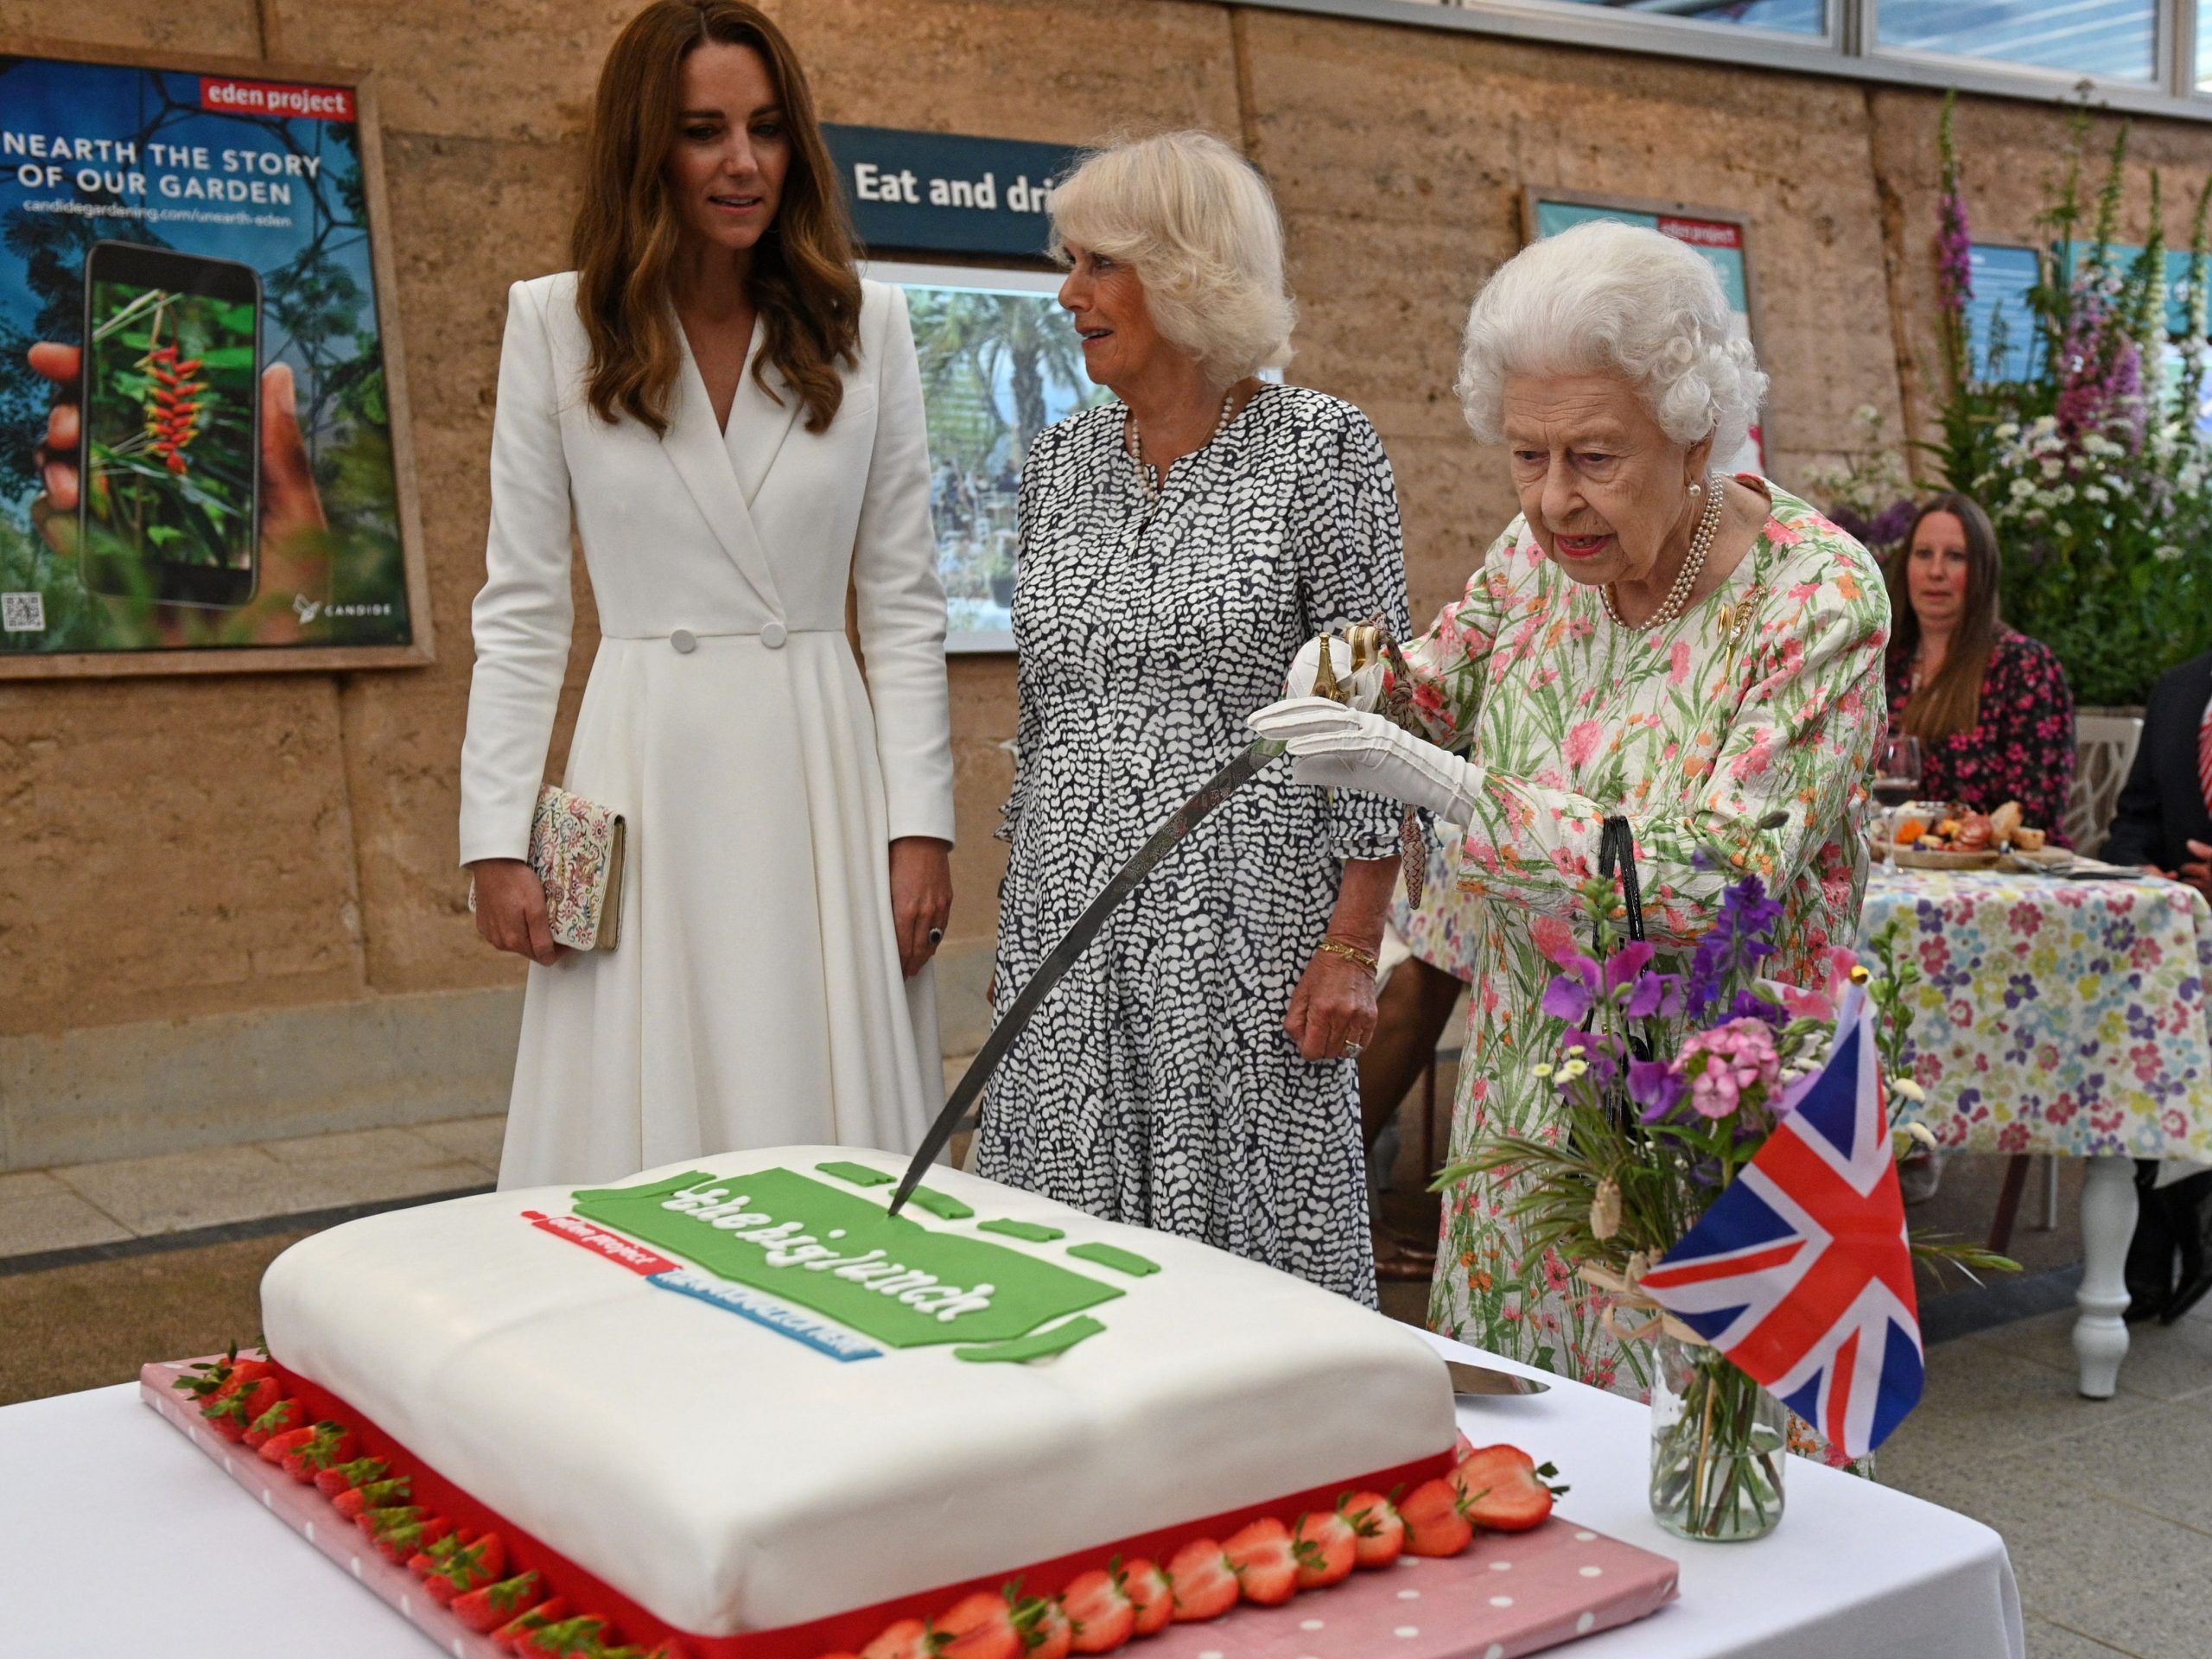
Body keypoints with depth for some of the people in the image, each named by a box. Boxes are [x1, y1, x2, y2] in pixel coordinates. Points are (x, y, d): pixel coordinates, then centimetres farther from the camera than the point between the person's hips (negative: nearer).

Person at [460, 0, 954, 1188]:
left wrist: (920, 822, -1)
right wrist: (496, 834, -2)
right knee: (644, 1173, 2)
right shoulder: (557, 323, 3)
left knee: (837, 1162, 3)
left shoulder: (865, 326, 5)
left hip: (822, 774, 1)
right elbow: (519, 605, 5)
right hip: (648, 781, -1)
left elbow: (904, 601, 6)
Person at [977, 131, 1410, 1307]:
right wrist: (1017, 920, 16)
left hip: (1241, 925, -5)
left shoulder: (1319, 447, -5)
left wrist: (1353, 943, -12)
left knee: (1247, 1253, 1)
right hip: (1067, 918, 5)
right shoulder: (1059, 461, 11)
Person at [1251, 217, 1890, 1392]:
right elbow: (1435, 688, 16)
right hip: (1523, 1093, 5)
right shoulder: (1541, 550, -1)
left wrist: (1455, 789, -31)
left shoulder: (1817, 599, -17)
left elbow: (1721, 881, -25)